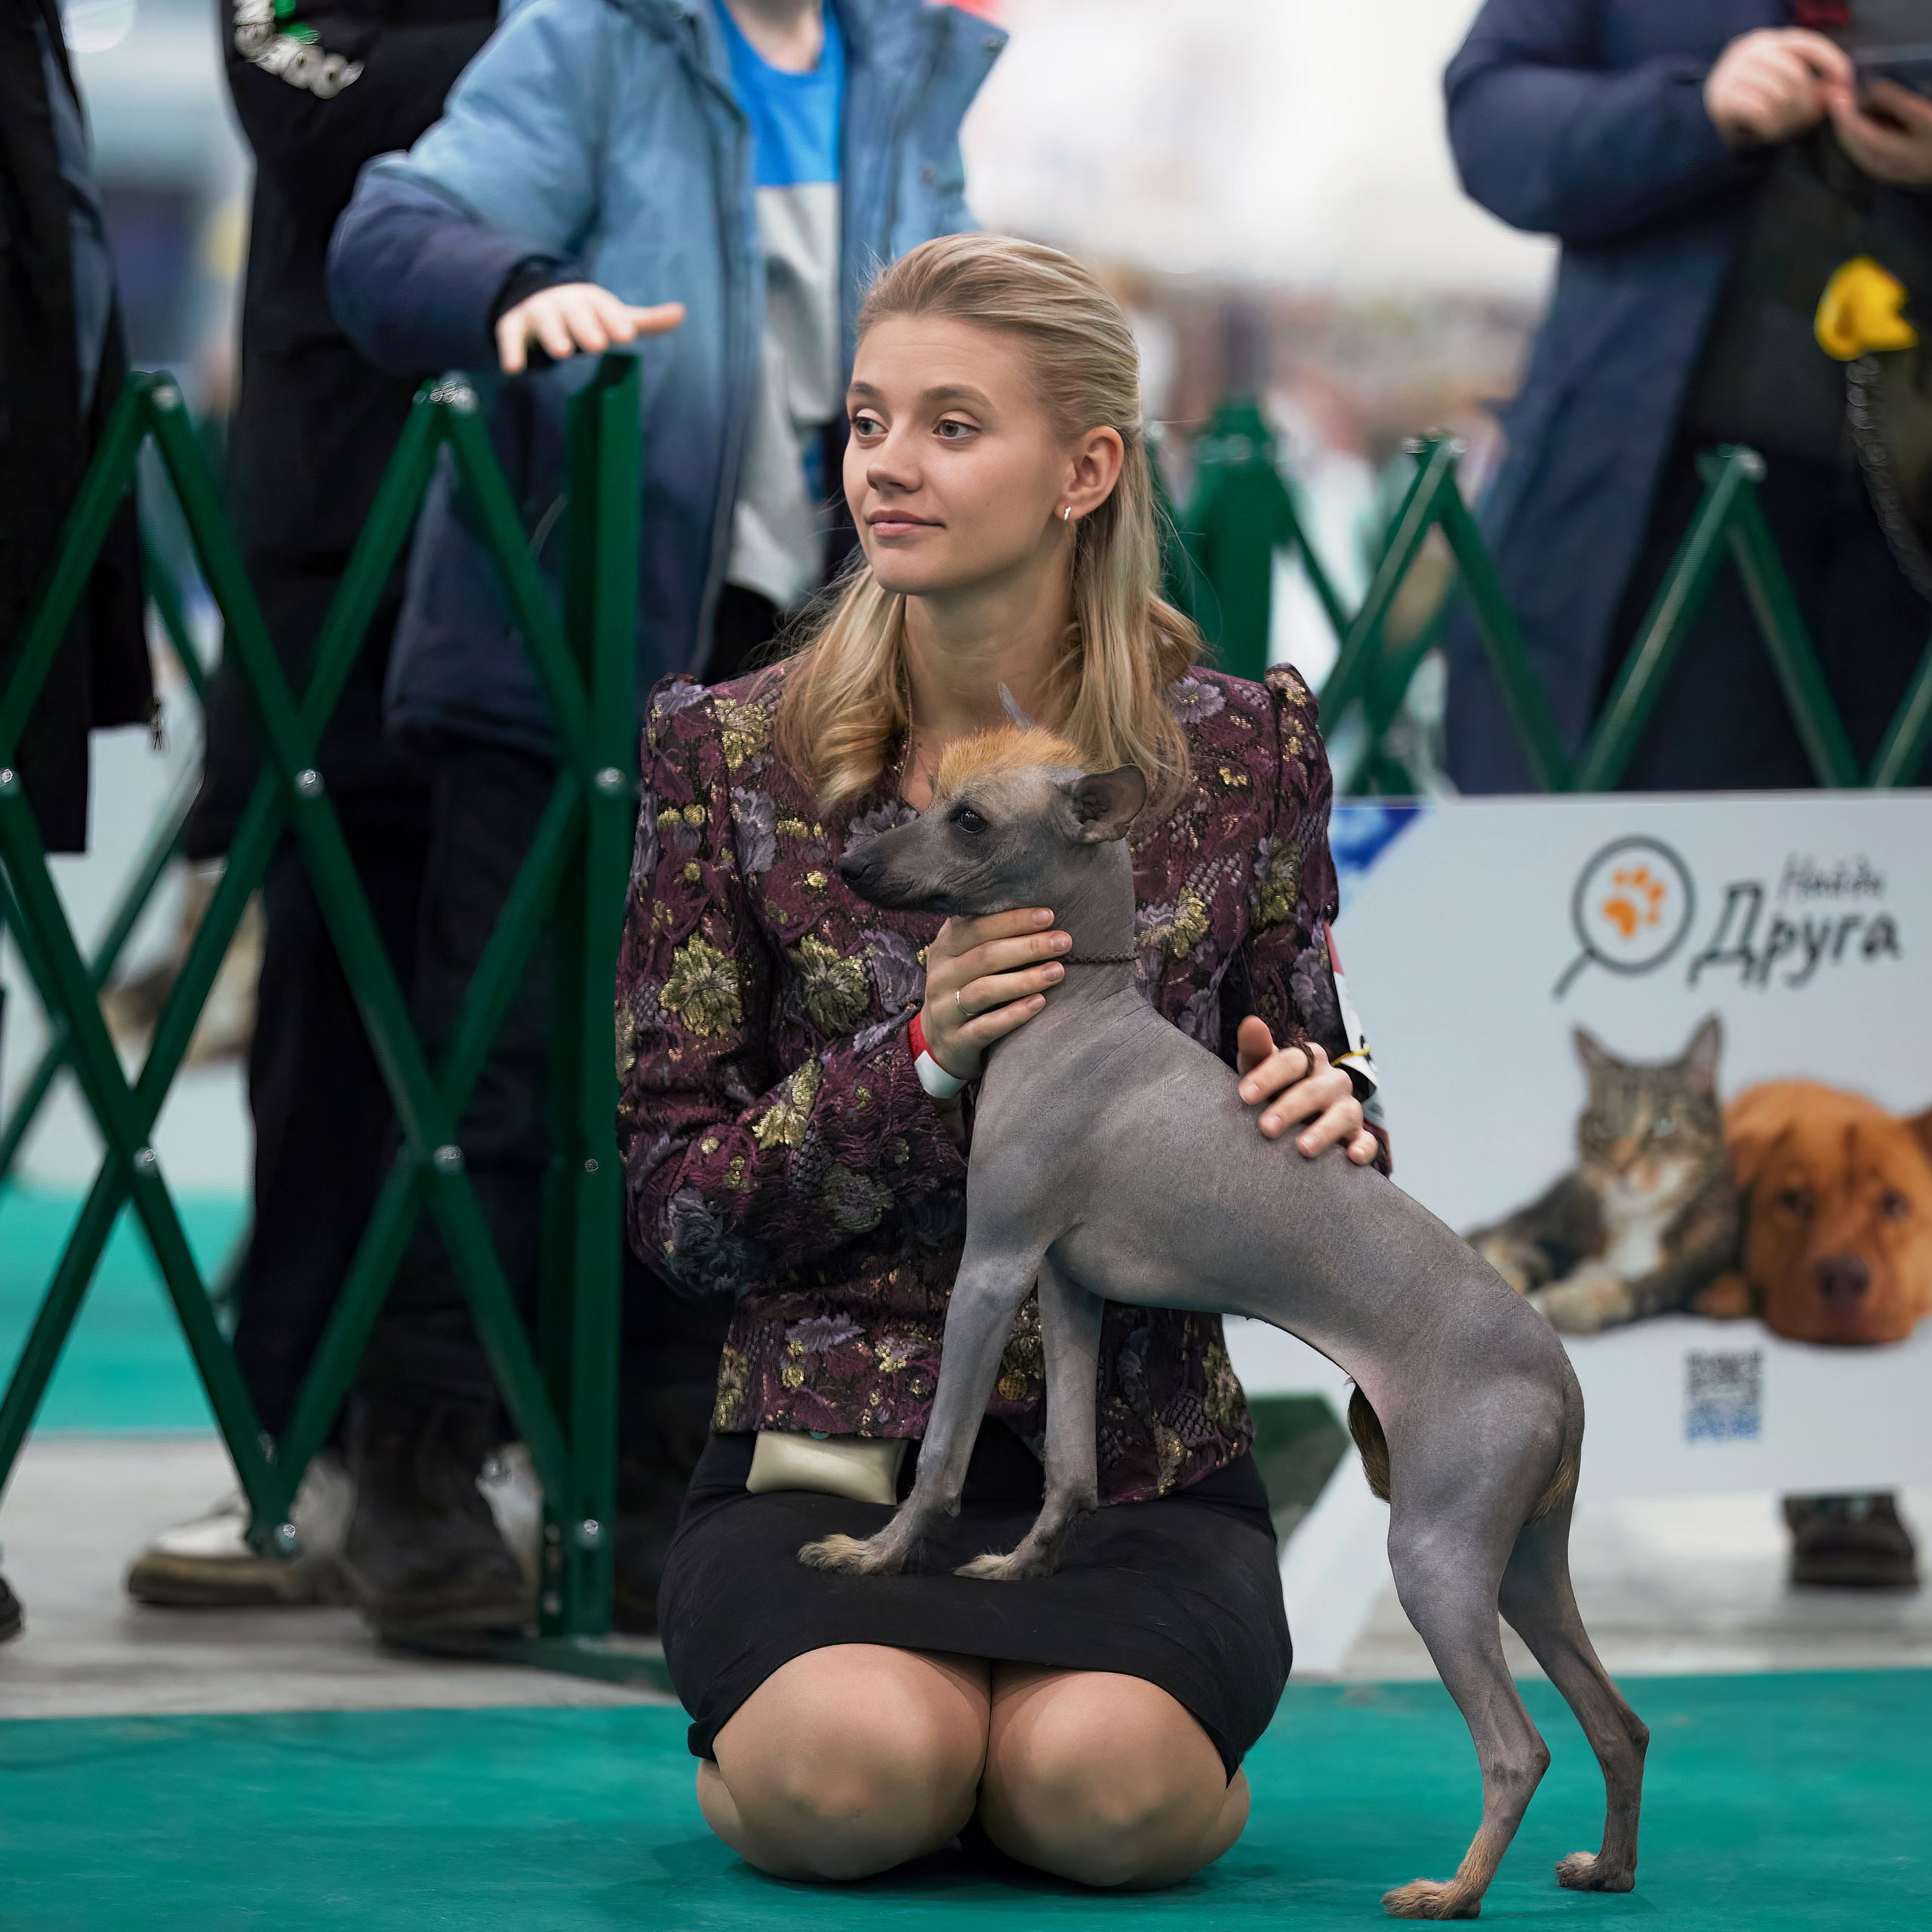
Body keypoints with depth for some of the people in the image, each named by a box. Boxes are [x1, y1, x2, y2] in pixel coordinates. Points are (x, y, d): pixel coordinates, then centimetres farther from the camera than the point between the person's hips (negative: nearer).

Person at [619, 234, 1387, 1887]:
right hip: (826, 1452, -1)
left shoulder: (1240, 747, 3)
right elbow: (674, 1202, -1)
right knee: (856, 1777, -32)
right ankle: (754, 1744, 6)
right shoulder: (732, 756, 0)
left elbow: (1297, 1126, 13)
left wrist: (1325, 1128, -13)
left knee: (1106, 1787, -31)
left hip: (1144, 1457, 1)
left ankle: (1032, 1732, 7)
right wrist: (920, 1060, -17)